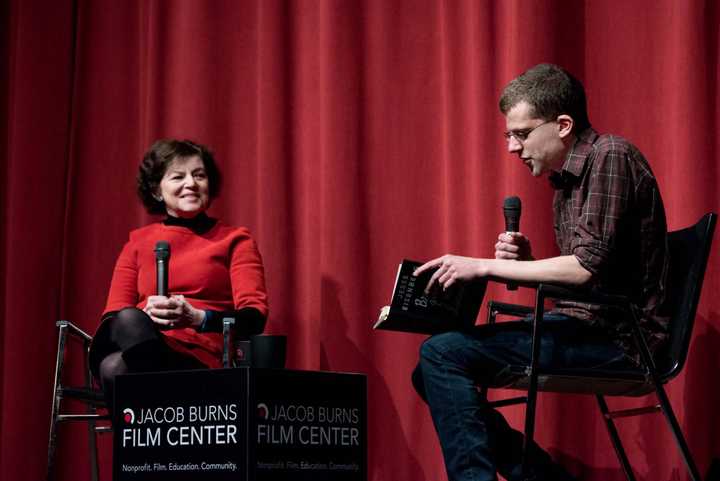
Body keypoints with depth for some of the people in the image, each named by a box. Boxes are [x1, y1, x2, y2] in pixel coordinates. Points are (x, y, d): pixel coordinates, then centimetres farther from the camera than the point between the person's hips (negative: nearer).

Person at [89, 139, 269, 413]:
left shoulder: (234, 240, 16)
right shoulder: (138, 242, 24)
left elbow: (255, 316, 2)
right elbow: (113, 316, 13)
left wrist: (197, 318, -17)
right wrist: (145, 315, -12)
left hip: (202, 361, -2)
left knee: (117, 367, -35)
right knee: (129, 319, -37)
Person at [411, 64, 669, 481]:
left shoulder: (611, 157, -12)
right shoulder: (566, 178, 17)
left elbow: (587, 267, -21)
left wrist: (485, 267, -17)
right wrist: (525, 261, 0)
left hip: (617, 337, -10)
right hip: (583, 326, 10)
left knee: (442, 355, -18)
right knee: (432, 371, 7)